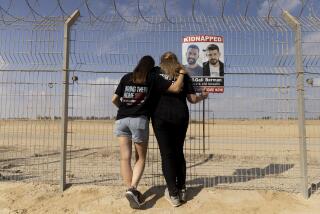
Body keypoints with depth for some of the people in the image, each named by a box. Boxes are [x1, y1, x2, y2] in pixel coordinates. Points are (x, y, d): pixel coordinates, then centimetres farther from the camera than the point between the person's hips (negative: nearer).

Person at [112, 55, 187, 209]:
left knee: (125, 157, 5)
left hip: (121, 120, 3)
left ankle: (130, 189, 1)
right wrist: (182, 73, 16)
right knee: (140, 158, 8)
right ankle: (132, 188, -9)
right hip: (139, 120, -3)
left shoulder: (126, 77, 18)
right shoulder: (153, 78, 8)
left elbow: (114, 99, 14)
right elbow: (176, 88, -1)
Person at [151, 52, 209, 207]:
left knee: (167, 154, 2)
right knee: (178, 152, 14)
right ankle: (182, 190, 21)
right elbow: (193, 99, 6)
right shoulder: (183, 75, 10)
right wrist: (203, 96, 26)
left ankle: (173, 194, 5)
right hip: (180, 116, 2)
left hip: (161, 116, -1)